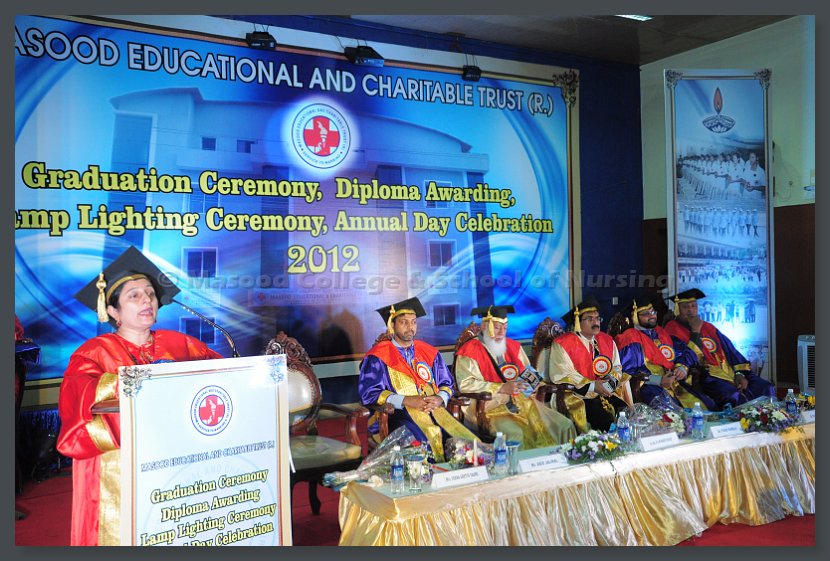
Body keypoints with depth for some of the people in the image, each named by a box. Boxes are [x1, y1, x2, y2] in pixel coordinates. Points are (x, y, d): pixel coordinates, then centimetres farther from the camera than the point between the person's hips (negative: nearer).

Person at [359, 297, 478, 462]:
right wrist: (406, 401, -13)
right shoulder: (377, 357, 3)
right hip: (398, 415, -4)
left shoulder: (429, 353, 17)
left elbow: (447, 384, 19)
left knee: (468, 442, -20)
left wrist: (439, 398, -5)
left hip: (434, 410, 4)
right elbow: (368, 393, -4)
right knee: (428, 442, -33)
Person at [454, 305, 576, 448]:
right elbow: (466, 384, -12)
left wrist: (527, 379, -4)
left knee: (564, 425, -9)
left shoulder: (513, 346, 17)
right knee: (514, 434, -35)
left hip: (521, 400, 6)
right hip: (490, 405, -6)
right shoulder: (470, 351, -2)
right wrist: (502, 388, -16)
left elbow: (528, 371, 22)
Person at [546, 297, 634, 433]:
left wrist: (612, 380, -8)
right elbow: (561, 376, -11)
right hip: (578, 396, -5)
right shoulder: (562, 344, -6)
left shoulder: (607, 340, 13)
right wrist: (593, 386, -17)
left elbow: (616, 367, 16)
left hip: (607, 393, 5)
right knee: (604, 419, -28)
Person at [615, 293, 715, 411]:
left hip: (676, 382, 7)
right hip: (650, 386, -7)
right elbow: (627, 372, -10)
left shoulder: (662, 333, 24)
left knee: (708, 405, -13)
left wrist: (682, 368, -3)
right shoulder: (630, 338, 1)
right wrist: (659, 380, -17)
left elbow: (685, 352, 20)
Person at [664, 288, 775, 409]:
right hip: (706, 376, -7)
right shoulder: (673, 329, -1)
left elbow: (729, 350, 17)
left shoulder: (708, 327, 21)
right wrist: (695, 332, -10)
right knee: (733, 397, -34)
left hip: (729, 372, 7)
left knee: (767, 389, -11)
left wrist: (739, 374, 4)